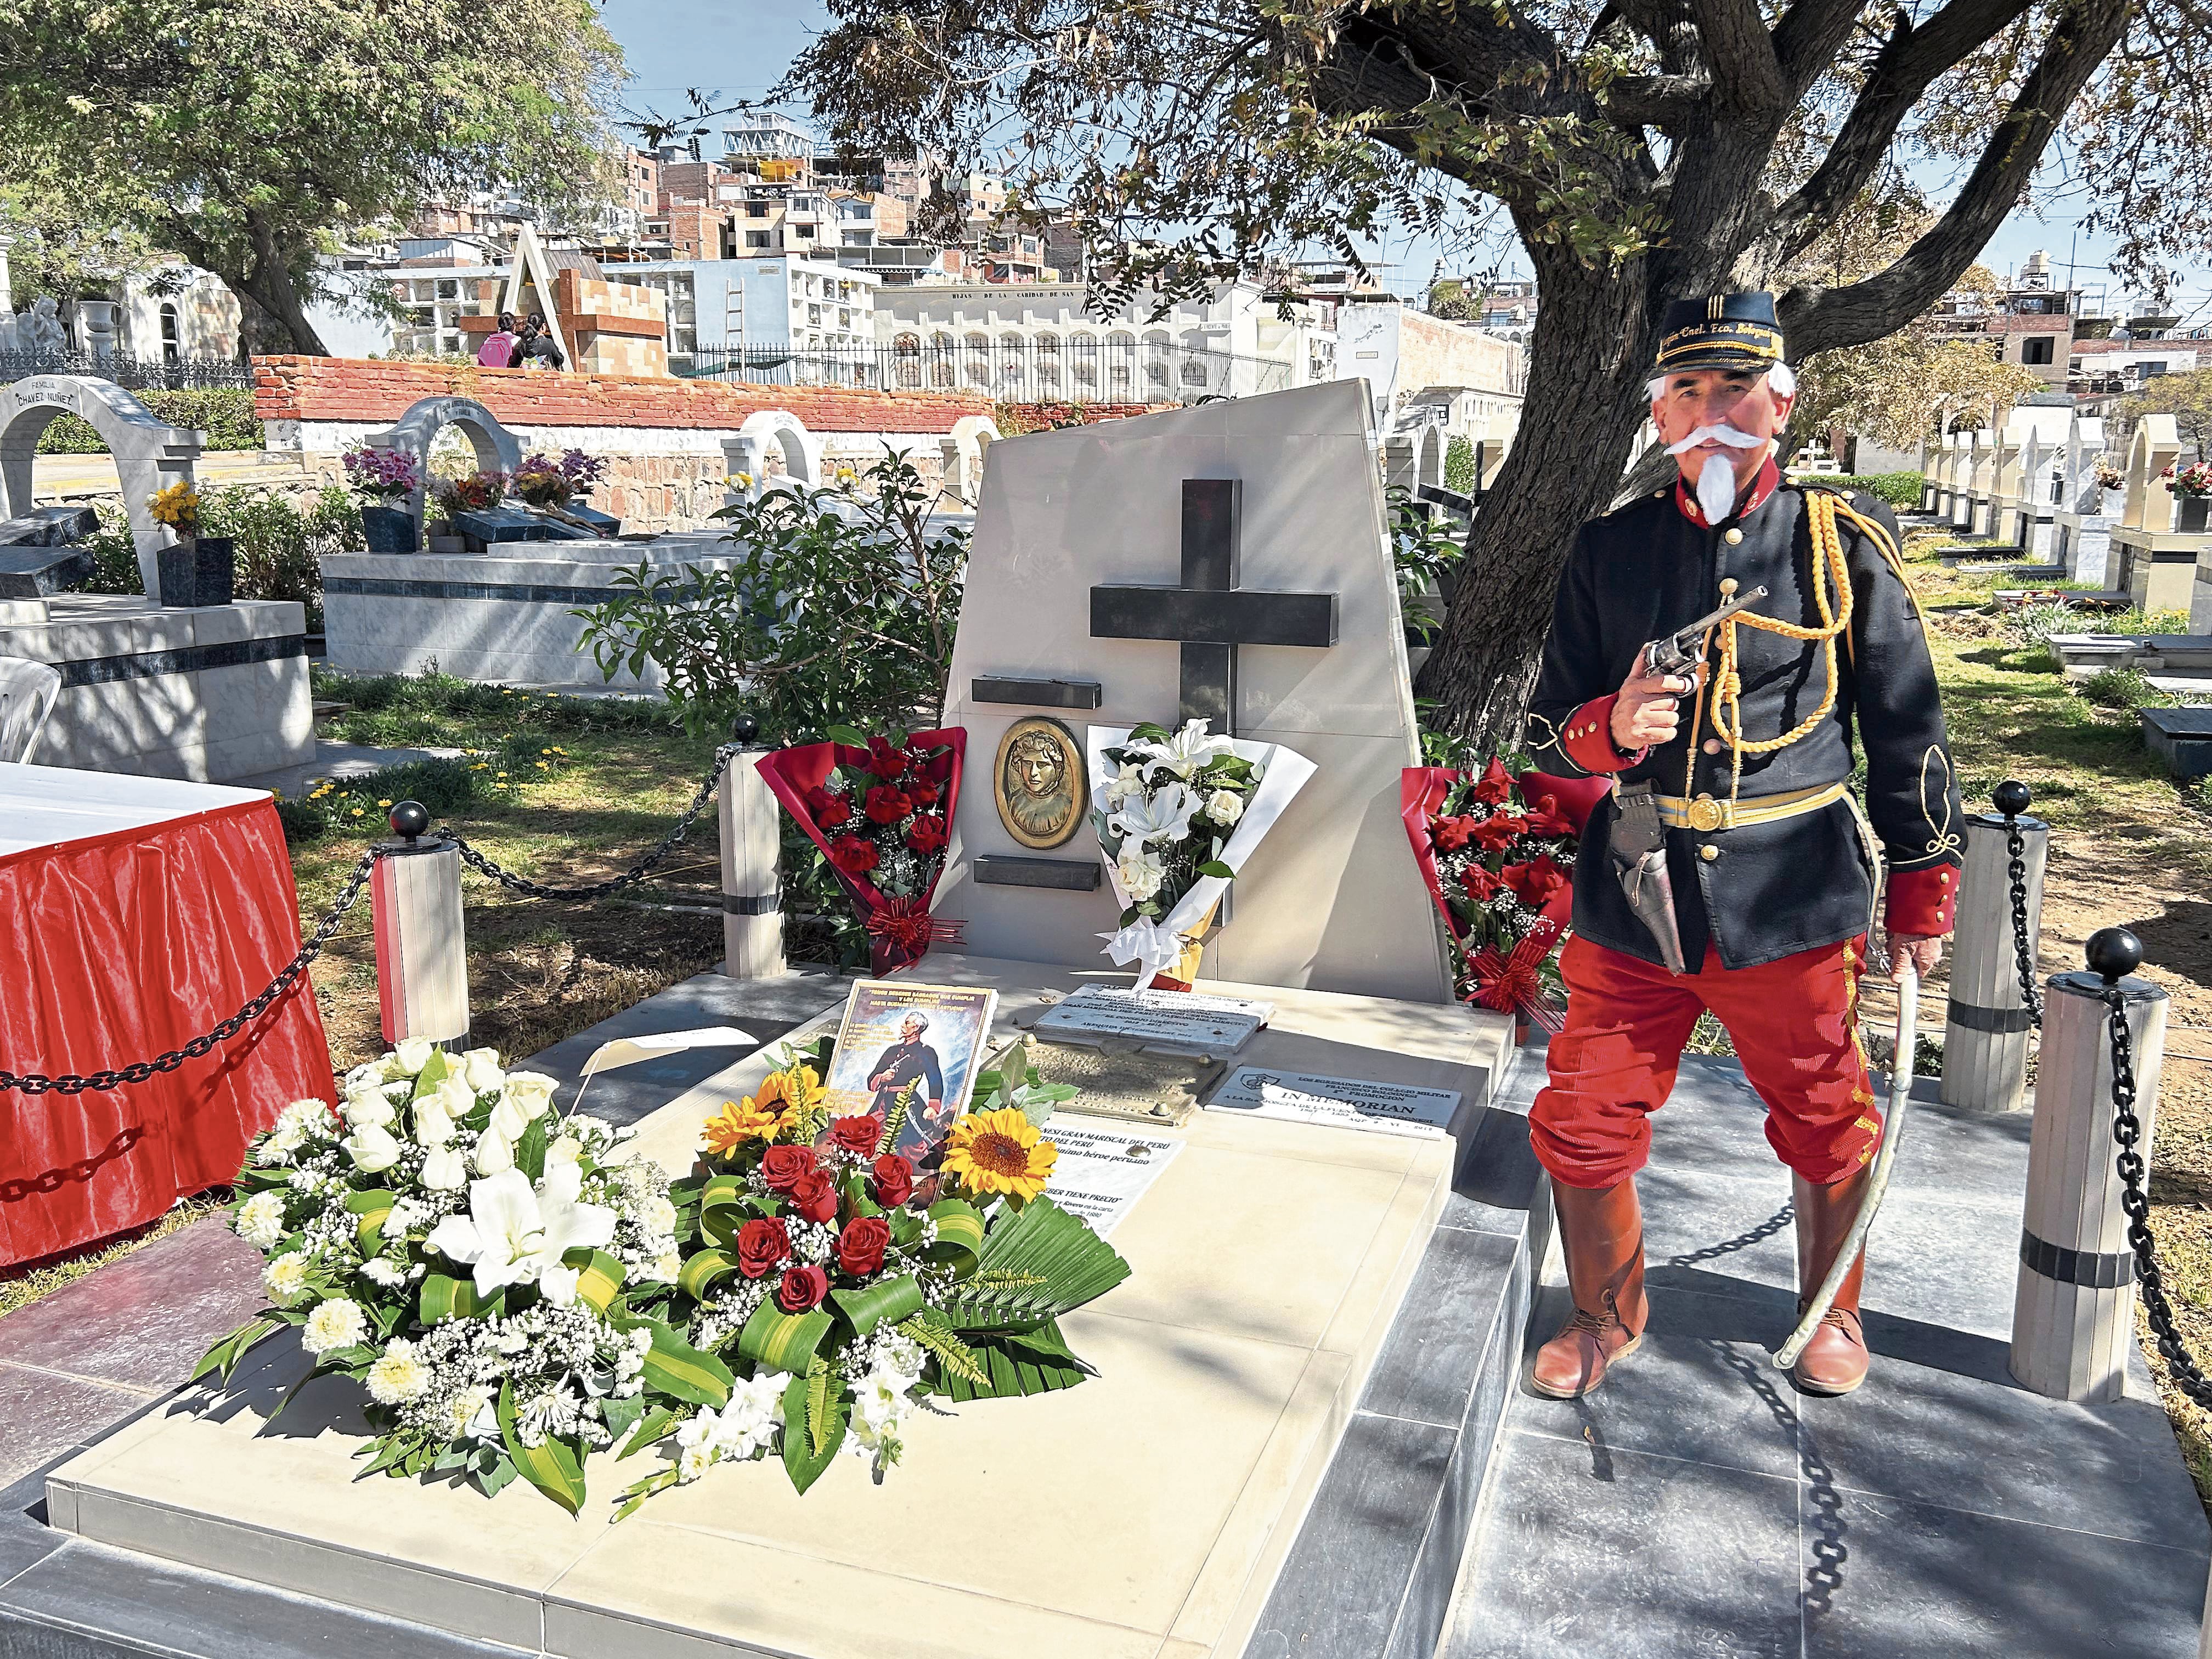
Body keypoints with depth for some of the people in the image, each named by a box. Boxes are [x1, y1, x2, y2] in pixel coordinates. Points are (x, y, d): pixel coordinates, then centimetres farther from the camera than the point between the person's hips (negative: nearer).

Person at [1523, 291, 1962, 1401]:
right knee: (1584, 1122, 6)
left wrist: (1921, 894, 7)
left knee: (1825, 1123, 12)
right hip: (1631, 893, 2)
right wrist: (1612, 729, -17)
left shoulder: (1841, 542, 0)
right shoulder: (1610, 550, 4)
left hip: (1791, 896, -1)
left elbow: (1904, 727, 6)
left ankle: (1832, 1314, 40)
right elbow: (1549, 732, 6)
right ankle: (1608, 1318, 32)